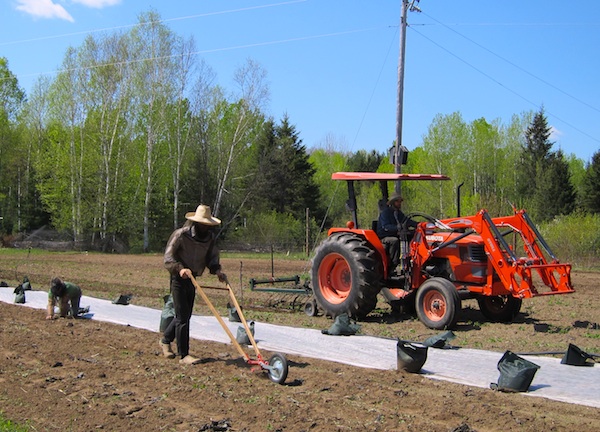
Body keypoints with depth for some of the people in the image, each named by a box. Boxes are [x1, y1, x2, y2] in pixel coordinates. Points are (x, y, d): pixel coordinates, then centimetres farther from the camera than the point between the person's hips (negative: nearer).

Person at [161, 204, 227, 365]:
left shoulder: (210, 237, 1)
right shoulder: (181, 234, -17)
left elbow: (212, 257, 4)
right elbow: (168, 257, -17)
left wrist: (217, 270, -16)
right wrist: (180, 268, -34)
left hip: (192, 279, 7)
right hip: (179, 279, -7)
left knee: (185, 315, 16)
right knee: (183, 317, -8)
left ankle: (166, 340, 39)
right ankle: (184, 354, -3)